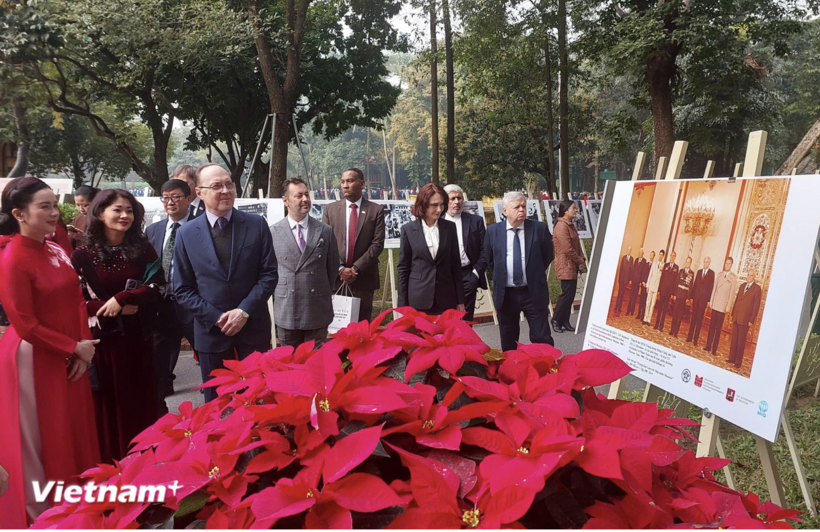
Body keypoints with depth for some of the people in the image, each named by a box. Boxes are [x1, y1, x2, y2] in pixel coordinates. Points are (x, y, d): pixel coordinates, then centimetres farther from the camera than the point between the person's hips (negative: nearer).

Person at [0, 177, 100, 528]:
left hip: (70, 359, 7)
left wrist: (84, 347, -3)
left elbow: (76, 302, 8)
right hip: (35, 360, -7)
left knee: (75, 433, 16)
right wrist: (74, 348, -13)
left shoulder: (56, 251, 4)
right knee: (41, 441, 8)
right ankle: (41, 512, 26)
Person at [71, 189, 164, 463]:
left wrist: (122, 298, -18)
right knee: (108, 402, 8)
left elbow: (157, 286, -6)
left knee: (142, 399, 10)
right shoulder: (83, 255, -5)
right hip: (102, 339, -2)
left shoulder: (143, 249, 1)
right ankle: (111, 462, 23)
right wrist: (107, 309, -18)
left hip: (138, 337, 2)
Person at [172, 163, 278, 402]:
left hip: (253, 326, 0)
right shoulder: (186, 234, 0)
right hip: (211, 330, 1)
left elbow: (269, 274, -3)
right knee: (216, 401, 13)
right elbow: (182, 289, 1)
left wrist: (244, 311, -14)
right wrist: (216, 318, -10)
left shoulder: (256, 224, -2)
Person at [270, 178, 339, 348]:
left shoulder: (325, 231, 3)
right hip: (286, 311, 0)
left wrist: (323, 294, 9)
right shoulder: (273, 232, 0)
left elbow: (333, 268, 9)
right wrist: (278, 295, 5)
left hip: (317, 312, 0)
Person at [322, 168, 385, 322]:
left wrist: (356, 268, -12)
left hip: (364, 277, -1)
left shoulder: (376, 210, 1)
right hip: (335, 276, 1)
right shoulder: (330, 209, 7)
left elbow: (377, 244, -5)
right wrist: (340, 268, -10)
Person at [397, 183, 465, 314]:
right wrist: (403, 305, -2)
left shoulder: (450, 227, 5)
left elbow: (456, 265, 8)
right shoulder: (408, 229, -1)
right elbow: (403, 268, 1)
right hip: (418, 300, -2)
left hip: (446, 299, 2)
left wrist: (460, 300, 5)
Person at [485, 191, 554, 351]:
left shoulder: (540, 228, -4)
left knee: (542, 339, 1)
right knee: (508, 342, 13)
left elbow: (548, 255, 9)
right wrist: (501, 277, 9)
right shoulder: (492, 231, -1)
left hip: (534, 292, -1)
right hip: (505, 294, 1)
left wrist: (535, 274, 8)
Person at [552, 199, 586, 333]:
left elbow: (577, 245, 17)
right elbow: (568, 249, -21)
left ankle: (565, 322, 16)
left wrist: (581, 260, 2)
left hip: (572, 266, 10)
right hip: (565, 266, -10)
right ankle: (556, 320, 6)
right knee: (567, 294, -7)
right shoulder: (561, 226, -17)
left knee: (570, 294, 10)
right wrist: (580, 261, -10)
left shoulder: (570, 225, 16)